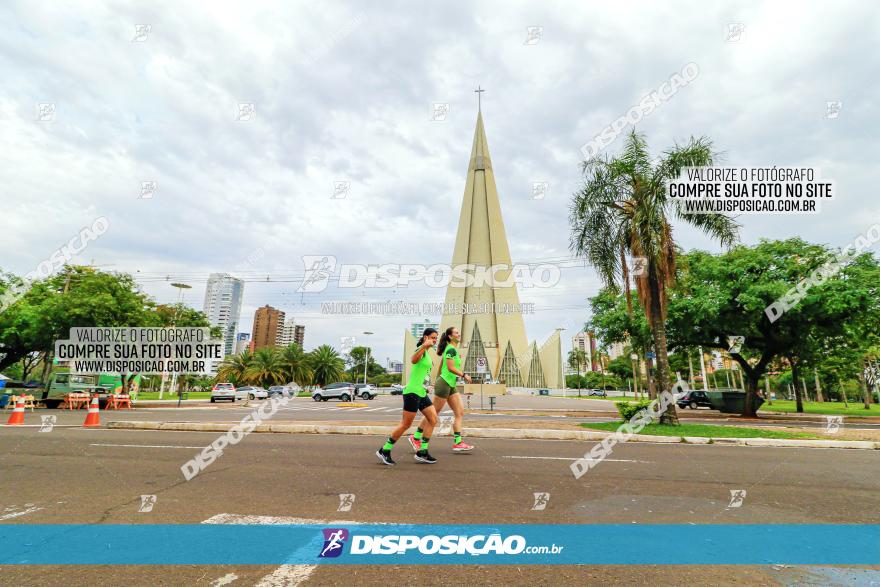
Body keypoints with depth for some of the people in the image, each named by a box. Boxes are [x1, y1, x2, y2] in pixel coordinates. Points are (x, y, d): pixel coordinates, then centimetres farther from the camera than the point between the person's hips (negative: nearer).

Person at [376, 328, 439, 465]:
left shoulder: (427, 353, 17)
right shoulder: (421, 349, -12)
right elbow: (414, 360, -37)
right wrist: (424, 346, -50)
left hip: (422, 393, 9)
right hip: (412, 392, -9)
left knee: (433, 419, 3)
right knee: (406, 424, -4)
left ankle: (422, 452, 9)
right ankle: (384, 451, 10)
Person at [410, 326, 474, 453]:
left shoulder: (451, 349, 16)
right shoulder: (451, 349, -13)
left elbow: (440, 367, 20)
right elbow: (450, 368, -22)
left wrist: (437, 380, 23)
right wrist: (464, 375, -16)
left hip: (451, 386, 10)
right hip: (444, 384, -10)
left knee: (460, 413, 4)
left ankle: (457, 443, 5)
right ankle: (416, 437, 11)